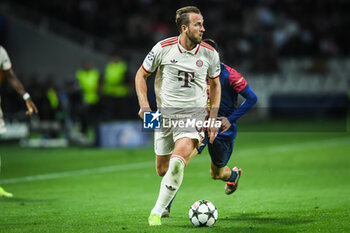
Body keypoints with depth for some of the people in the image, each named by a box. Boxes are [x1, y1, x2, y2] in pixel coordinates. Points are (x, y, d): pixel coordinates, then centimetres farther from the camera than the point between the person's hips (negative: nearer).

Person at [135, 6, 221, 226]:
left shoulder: (209, 53, -3)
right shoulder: (163, 48, -7)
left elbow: (215, 84, 14)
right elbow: (141, 75, 7)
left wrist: (213, 118, 8)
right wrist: (144, 105, -6)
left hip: (194, 114, -1)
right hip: (165, 114, 1)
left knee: (177, 163, -24)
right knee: (162, 170, 7)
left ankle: (157, 211, -11)